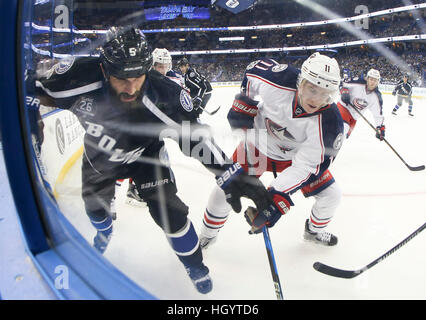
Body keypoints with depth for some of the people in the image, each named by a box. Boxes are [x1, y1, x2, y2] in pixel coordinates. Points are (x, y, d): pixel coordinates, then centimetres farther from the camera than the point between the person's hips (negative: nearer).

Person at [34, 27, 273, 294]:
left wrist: (230, 174, -38)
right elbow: (39, 92, -12)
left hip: (146, 154, -3)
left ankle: (194, 264, 18)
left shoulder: (164, 95, -37)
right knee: (95, 202, 22)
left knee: (168, 210, -11)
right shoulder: (82, 77, -33)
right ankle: (104, 232, 62)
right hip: (98, 154, 3)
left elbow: (196, 135, -32)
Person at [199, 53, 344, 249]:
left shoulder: (329, 122, -31)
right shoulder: (280, 79, -31)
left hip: (295, 156, 1)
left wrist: (276, 198, -43)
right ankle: (208, 234, 24)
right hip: (258, 144, 0)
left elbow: (305, 165, -33)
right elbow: (254, 69, -8)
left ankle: (314, 231, 33)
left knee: (331, 195, 0)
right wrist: (243, 102, -13)